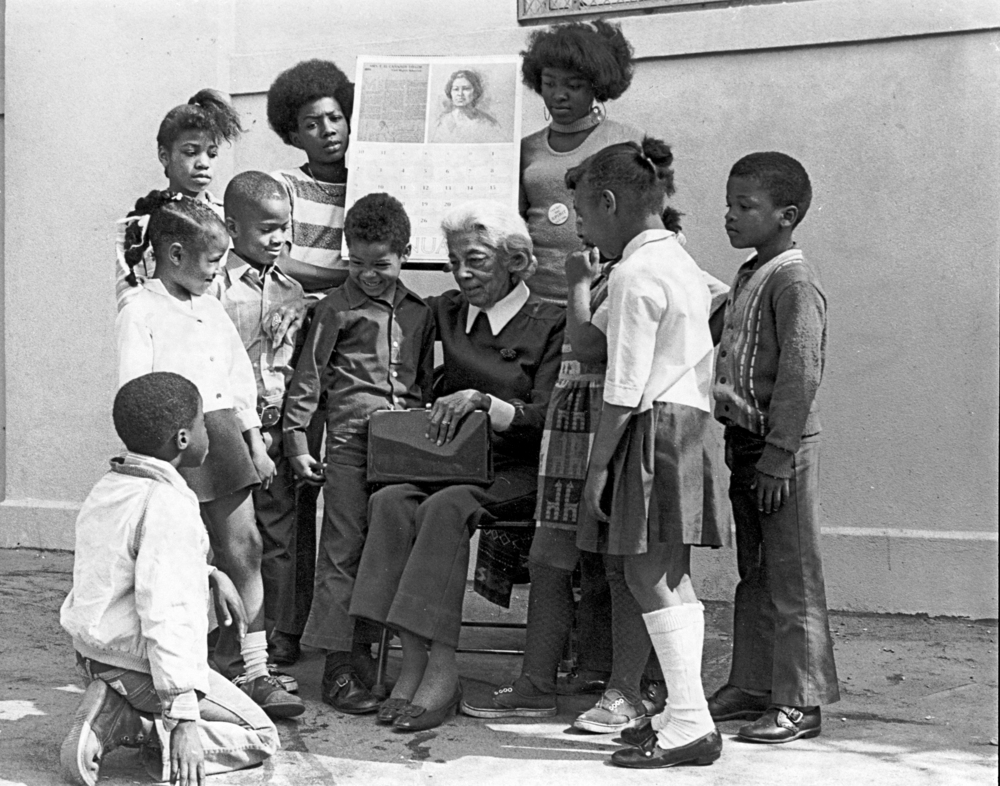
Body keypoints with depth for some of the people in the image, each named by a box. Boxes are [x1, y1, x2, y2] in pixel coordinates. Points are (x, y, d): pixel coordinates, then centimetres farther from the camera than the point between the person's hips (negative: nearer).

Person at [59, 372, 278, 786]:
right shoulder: (168, 504, -23)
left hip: (93, 657, 9)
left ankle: (112, 713, 4)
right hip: (144, 667, -9)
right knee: (260, 738, 4)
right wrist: (184, 716, -29)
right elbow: (164, 613, -29)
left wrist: (212, 575, 16)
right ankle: (144, 729, -13)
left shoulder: (106, 489, 8)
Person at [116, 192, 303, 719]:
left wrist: (254, 443, 15)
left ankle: (253, 672, 9)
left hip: (222, 433, 7)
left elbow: (241, 380, 18)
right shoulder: (139, 313, -8)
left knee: (243, 548, 4)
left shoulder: (211, 308, 14)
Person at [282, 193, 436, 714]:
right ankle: (337, 666, -2)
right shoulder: (337, 308, 1)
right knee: (342, 552, -5)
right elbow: (308, 377, 1)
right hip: (350, 441, -4)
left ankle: (366, 651, 19)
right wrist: (297, 441, -4)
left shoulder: (419, 313, 14)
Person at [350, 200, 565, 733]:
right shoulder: (447, 313, 15)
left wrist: (482, 401, -24)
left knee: (446, 508, -34)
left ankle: (442, 670, -30)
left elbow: (545, 421, -9)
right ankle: (414, 660, -27)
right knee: (391, 502, -27)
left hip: (515, 471, -4)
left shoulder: (549, 324, 0)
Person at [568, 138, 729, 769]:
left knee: (647, 572, -5)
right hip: (691, 420, 10)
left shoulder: (635, 275, -14)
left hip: (652, 428, -10)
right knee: (671, 574, 13)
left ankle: (691, 723, -4)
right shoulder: (684, 265, 15)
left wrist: (598, 465, -13)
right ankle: (684, 713, 20)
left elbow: (625, 388, -17)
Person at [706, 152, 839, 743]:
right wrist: (737, 442, 15)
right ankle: (753, 684, 25)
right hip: (745, 439, 9)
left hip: (784, 445, -9)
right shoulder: (749, 277, 14)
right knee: (753, 573, 15)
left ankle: (799, 701, 5)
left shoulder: (794, 282, -15)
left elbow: (800, 377, -19)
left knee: (792, 575, -2)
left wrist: (776, 459, -21)